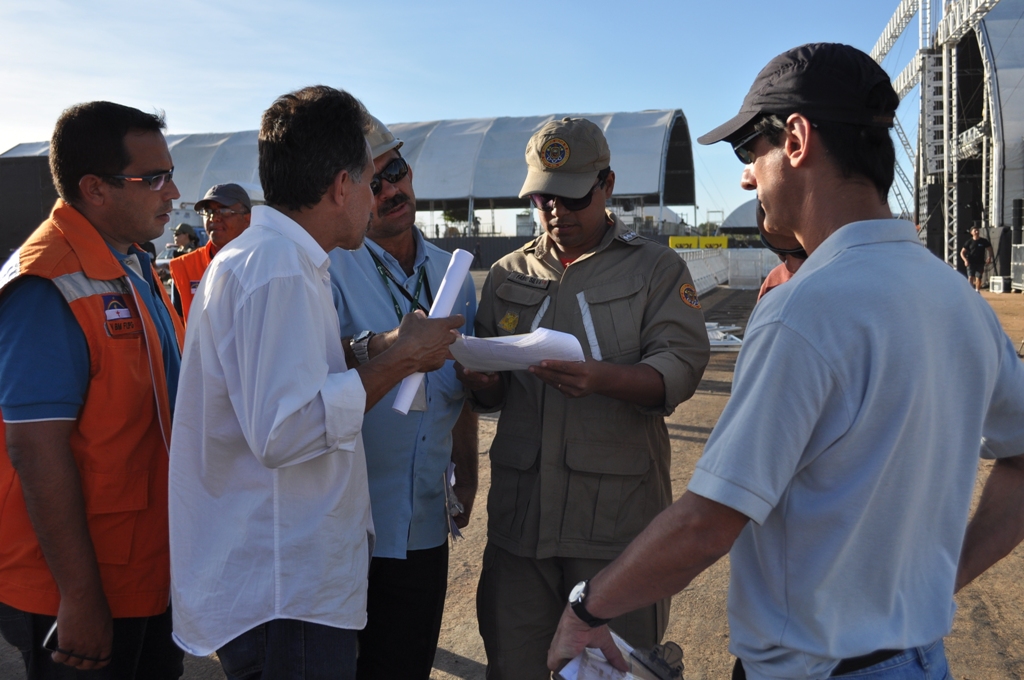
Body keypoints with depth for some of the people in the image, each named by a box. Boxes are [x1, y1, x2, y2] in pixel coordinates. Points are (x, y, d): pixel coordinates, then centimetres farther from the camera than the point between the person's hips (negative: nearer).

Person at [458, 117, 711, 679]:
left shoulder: (657, 269, 5)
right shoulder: (507, 275, 14)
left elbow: (681, 365, -9)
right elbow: (491, 396, 14)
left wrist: (603, 379, -27)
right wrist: (480, 382, -10)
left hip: (618, 513, -3)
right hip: (519, 511, 3)